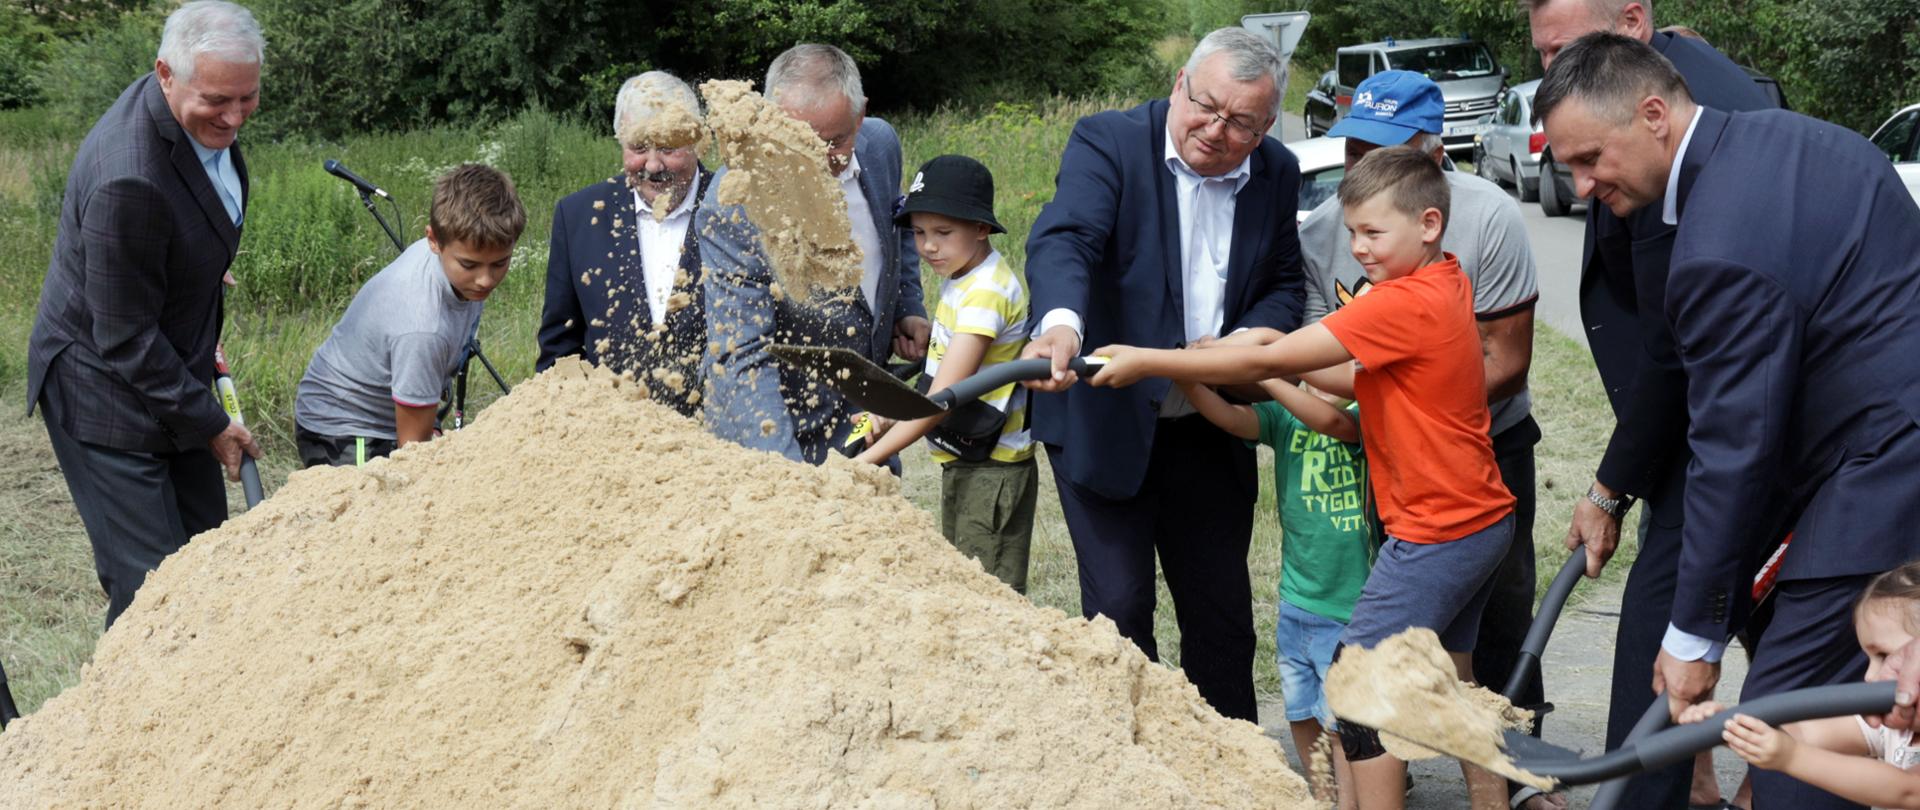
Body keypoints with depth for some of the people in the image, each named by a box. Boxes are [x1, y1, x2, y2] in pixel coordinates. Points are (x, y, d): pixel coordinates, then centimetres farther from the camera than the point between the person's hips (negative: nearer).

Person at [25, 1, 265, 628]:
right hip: (106, 394, -9)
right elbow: (125, 341, -25)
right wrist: (208, 422, -16)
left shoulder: (206, 116, -5)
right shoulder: (128, 181, -34)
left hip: (170, 374, 9)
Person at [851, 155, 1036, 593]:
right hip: (963, 463, 10)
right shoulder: (960, 280, 9)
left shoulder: (987, 291, -20)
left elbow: (942, 399, -24)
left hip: (991, 471, -10)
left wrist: (866, 461, -25)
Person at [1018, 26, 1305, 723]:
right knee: (1119, 611, -2)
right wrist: (1062, 323, -51)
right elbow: (1063, 239, -30)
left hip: (1212, 432, 5)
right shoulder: (1107, 142, -14)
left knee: (1223, 612, 13)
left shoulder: (1277, 174, 2)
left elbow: (1284, 284, 10)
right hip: (1106, 423, -4)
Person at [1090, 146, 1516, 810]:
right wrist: (1284, 350, -2)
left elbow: (1265, 362, -21)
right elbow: (1361, 381, 9)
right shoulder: (1445, 287, 9)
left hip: (1437, 531, -10)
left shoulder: (1405, 302, -21)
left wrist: (1145, 361, -16)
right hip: (1481, 519, 10)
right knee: (1450, 680, 22)